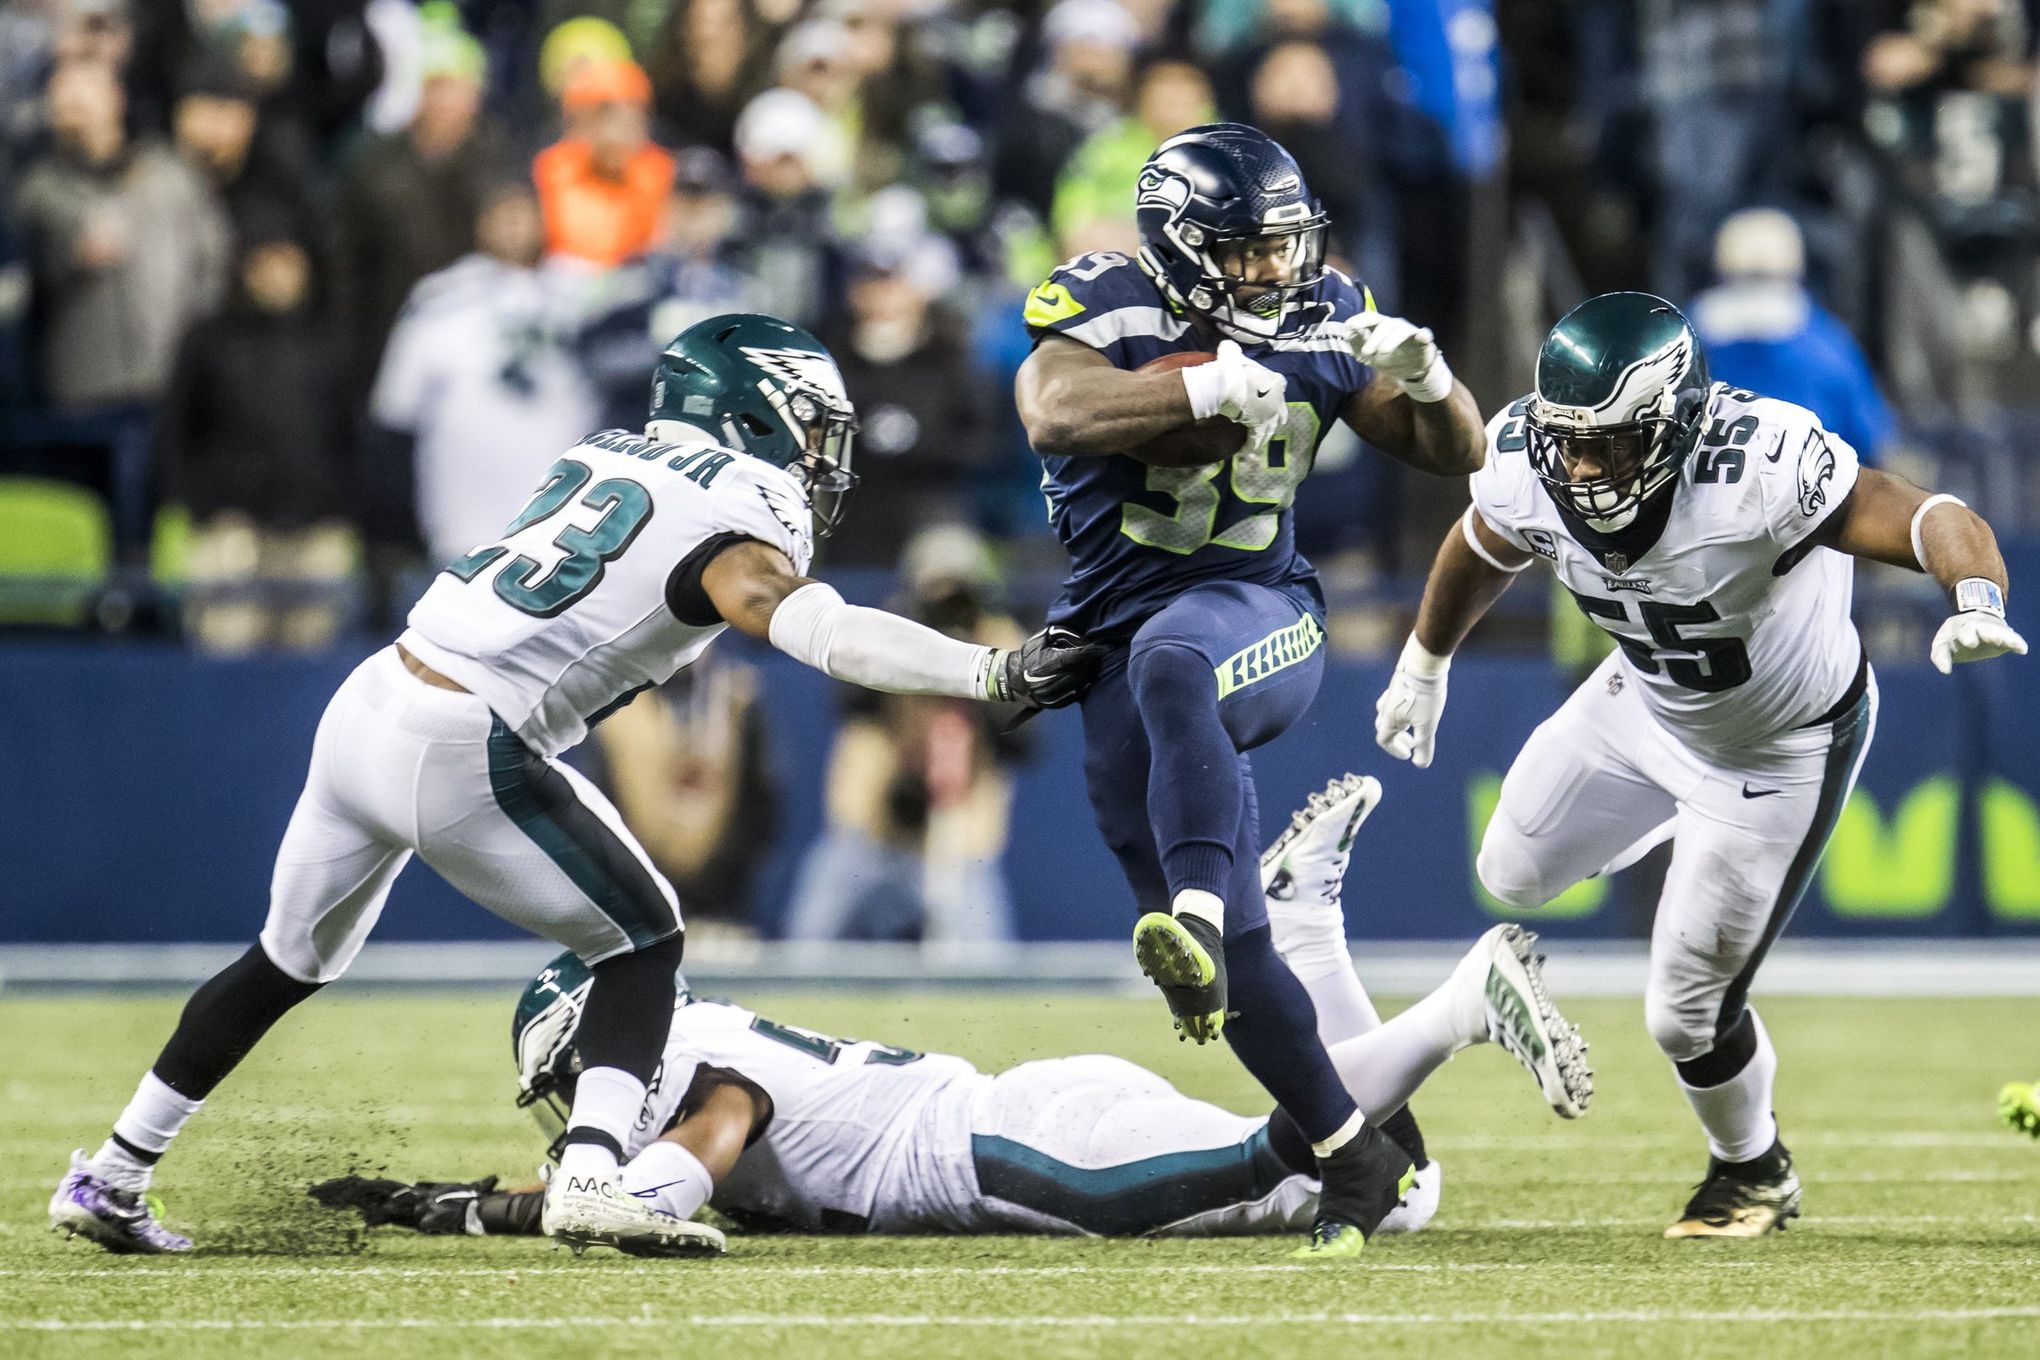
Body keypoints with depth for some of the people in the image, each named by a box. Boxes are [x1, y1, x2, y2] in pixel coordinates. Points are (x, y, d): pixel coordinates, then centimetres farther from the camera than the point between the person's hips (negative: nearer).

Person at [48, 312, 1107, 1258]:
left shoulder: (612, 458, 15)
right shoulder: (733, 519, -7)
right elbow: (822, 632, -23)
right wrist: (997, 672, -28)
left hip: (365, 706, 7)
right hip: (461, 757, -7)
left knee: (290, 960, 24)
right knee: (642, 942, 9)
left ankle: (111, 1180, 31)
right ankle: (589, 1177, -9)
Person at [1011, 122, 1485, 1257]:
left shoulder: (1319, 322, 3)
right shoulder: (1104, 310, -7)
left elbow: (1458, 456, 8)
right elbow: (1053, 415, -29)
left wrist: (1424, 379, -14)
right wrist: (1210, 388, -38)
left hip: (1256, 613, -1)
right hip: (1123, 641, 1)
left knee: (1168, 665, -40)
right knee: (1237, 953, 2)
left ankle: (1198, 918, -55)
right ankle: (1358, 1157, 14)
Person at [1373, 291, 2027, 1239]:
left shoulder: (1759, 473, -42)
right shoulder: (1526, 465, -23)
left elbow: (1931, 524, -40)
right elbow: (1480, 552, 1)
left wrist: (1977, 600, -63)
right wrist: (1424, 664, 19)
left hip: (1780, 749, -5)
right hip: (1645, 697, 5)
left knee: (1687, 1015, 2)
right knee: (1516, 876, 19)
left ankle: (1754, 1171, 34)